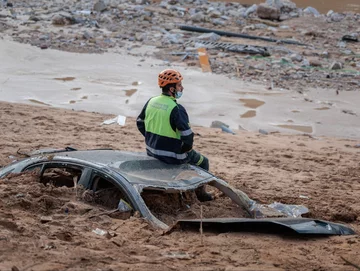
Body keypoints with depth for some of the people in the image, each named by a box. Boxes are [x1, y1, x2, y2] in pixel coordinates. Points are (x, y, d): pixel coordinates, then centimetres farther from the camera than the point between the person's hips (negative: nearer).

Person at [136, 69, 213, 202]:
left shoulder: (151, 102, -3)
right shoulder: (177, 109, -24)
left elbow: (140, 123, 10)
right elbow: (187, 136, -26)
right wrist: (186, 149, -6)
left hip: (152, 152, 7)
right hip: (172, 156, -7)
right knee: (203, 161, 20)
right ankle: (200, 193, 34)